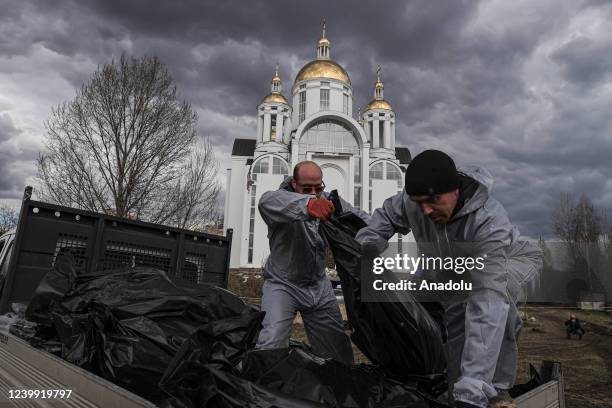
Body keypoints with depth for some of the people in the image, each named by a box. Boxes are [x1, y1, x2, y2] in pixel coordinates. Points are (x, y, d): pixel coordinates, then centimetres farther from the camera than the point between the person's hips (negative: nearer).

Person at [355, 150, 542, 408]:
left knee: (490, 296, -37)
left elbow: (486, 307, -52)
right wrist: (367, 246, -23)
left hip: (511, 260, -5)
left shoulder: (489, 221, -45)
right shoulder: (412, 201, -29)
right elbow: (387, 215, -3)